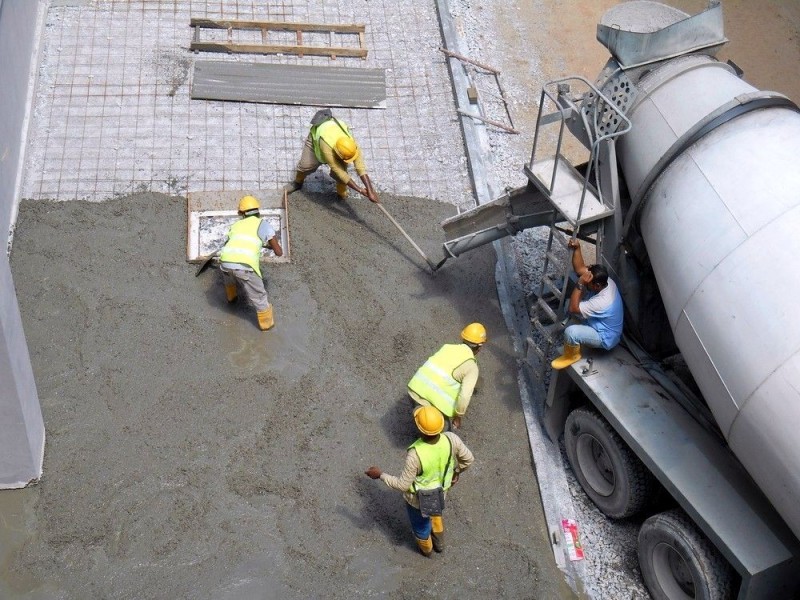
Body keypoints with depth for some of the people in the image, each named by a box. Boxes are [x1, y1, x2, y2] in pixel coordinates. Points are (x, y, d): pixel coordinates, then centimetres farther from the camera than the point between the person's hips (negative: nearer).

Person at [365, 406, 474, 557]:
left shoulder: (415, 454, -43)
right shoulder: (451, 439, -31)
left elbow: (402, 485, -29)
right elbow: (469, 459, -13)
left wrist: (380, 475, -15)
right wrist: (457, 472, 8)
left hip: (418, 498, -4)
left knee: (420, 524, 31)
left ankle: (426, 548, 62)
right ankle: (439, 543, 64)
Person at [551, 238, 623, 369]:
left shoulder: (602, 302, -40)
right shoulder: (606, 281, -15)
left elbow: (573, 309, -34)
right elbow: (580, 269, -7)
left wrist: (580, 284, -40)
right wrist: (577, 249, -23)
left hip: (605, 338, -9)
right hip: (598, 324, 9)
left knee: (570, 332, -32)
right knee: (570, 303, 7)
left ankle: (572, 355, 0)